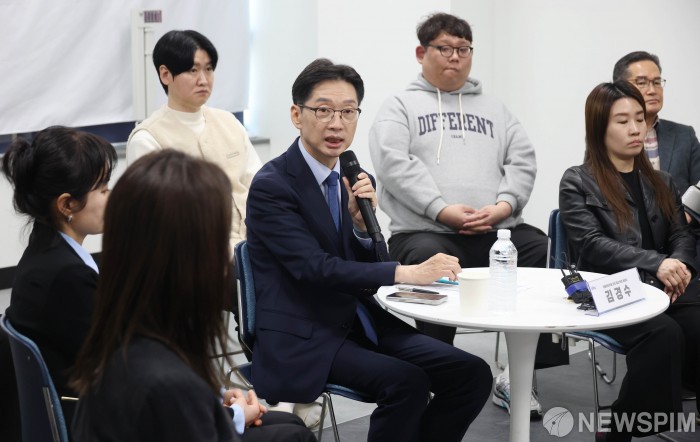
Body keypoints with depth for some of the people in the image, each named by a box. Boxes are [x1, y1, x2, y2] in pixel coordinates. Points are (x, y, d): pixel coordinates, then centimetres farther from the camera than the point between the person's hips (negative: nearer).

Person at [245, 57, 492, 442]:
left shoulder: (354, 180, 9)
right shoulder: (271, 185, -12)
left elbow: (367, 266, 9)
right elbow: (314, 267, -23)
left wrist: (363, 222, -11)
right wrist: (406, 273, -32)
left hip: (361, 323, 7)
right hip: (303, 339, -7)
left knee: (472, 374, -8)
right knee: (406, 382, -28)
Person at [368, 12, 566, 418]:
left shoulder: (494, 109, 26)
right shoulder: (401, 106, 13)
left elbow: (522, 160, 14)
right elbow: (393, 162, -4)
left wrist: (504, 205, -7)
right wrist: (442, 210, -15)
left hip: (495, 230, 4)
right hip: (425, 230, -4)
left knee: (544, 250, -24)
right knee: (433, 264, -38)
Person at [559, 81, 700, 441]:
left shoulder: (660, 182, 22)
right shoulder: (577, 182, 5)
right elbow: (591, 245, -8)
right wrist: (656, 263, -21)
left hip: (663, 288, 4)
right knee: (663, 334, -33)